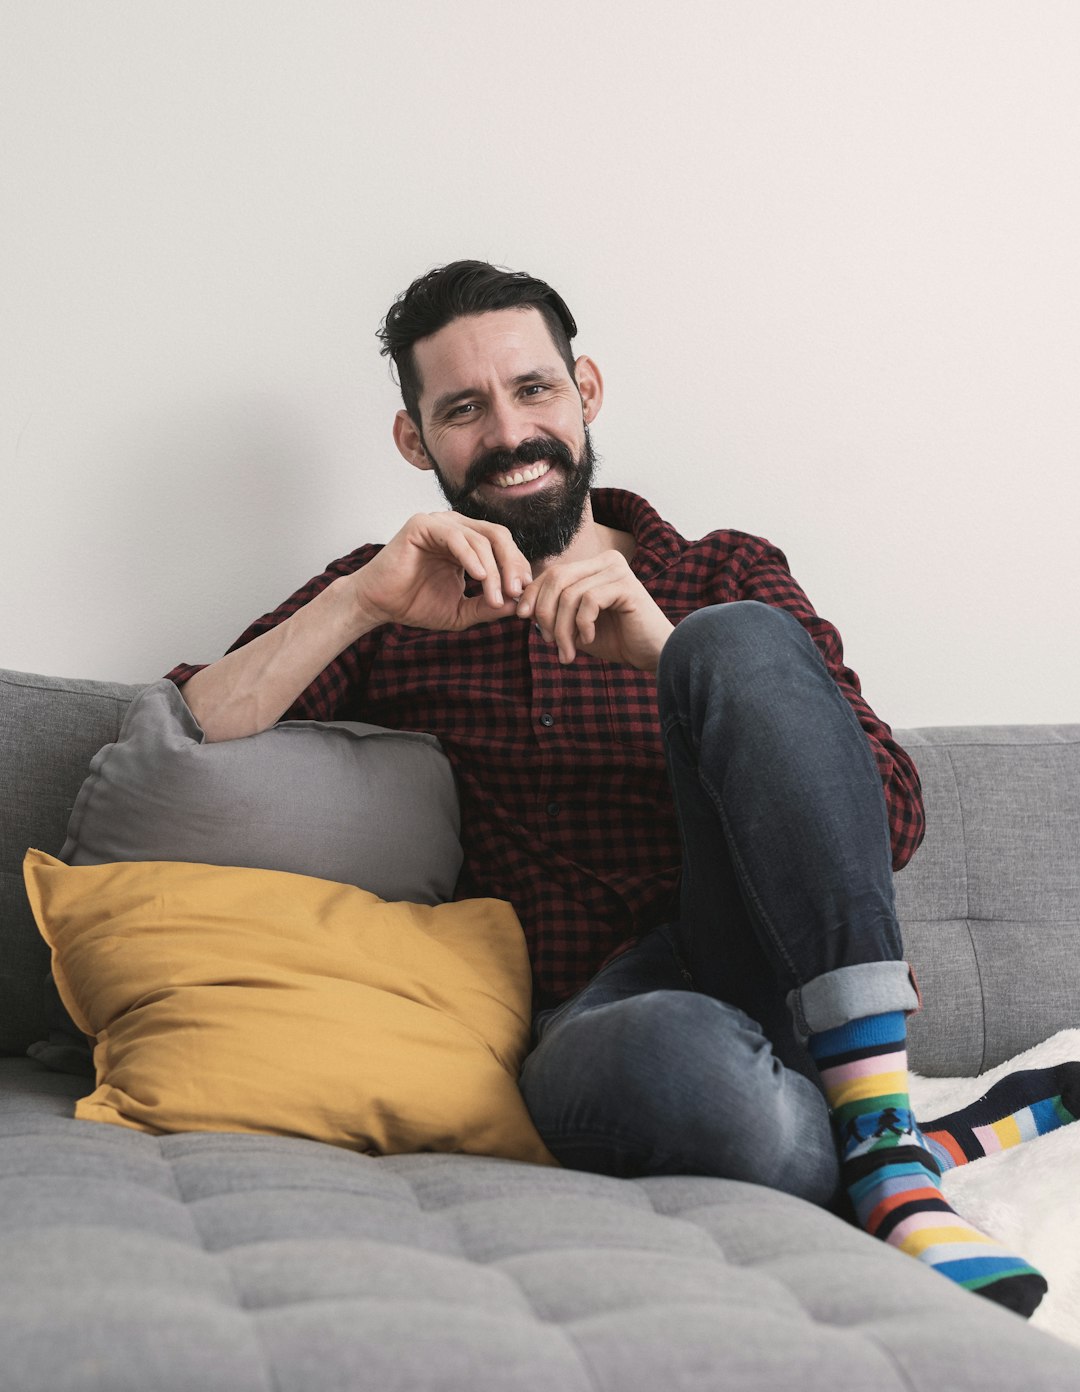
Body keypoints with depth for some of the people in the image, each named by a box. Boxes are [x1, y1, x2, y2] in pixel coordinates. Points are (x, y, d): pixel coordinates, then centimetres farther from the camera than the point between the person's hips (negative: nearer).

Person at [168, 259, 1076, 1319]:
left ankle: (889, 1147, -24)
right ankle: (960, 1138, -10)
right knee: (674, 1062, -40)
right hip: (579, 1019, -1)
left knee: (740, 640, -23)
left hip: (774, 979, 2)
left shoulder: (726, 579, 16)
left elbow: (894, 820, 2)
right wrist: (359, 602, -12)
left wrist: (671, 650, -12)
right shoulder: (385, 604, 17)